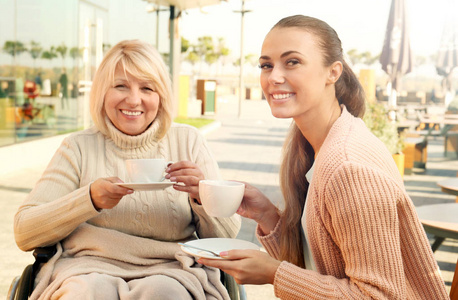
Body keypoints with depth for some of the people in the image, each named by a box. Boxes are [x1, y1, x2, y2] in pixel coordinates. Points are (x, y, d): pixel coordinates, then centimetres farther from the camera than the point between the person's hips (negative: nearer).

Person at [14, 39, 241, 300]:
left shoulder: (187, 141, 8)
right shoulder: (79, 147, 7)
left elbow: (227, 236, 6)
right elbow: (24, 233, -2)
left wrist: (203, 197, -15)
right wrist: (90, 199, -16)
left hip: (170, 271, 0)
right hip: (89, 270, 1)